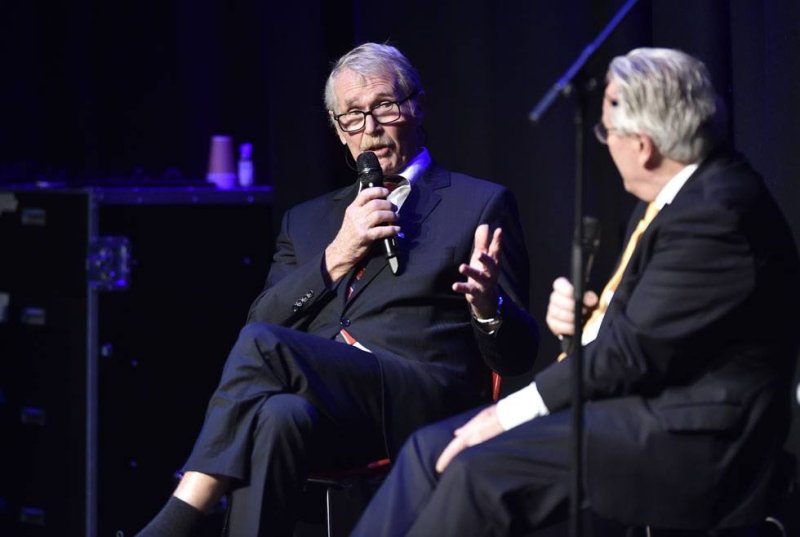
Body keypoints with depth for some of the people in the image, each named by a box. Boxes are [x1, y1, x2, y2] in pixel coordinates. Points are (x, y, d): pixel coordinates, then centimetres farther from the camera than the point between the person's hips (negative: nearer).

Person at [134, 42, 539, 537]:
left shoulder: (481, 205, 14)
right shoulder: (308, 221, 28)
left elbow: (517, 356, 9)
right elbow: (261, 320, 14)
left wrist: (488, 306, -14)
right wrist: (337, 256, 2)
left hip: (421, 406, -3)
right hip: (327, 407, 4)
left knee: (261, 347, -29)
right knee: (278, 415, -36)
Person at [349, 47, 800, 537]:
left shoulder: (715, 215, -19)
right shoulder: (690, 191, 12)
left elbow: (634, 351, -20)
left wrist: (513, 411, -13)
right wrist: (587, 312, -3)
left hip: (689, 442, -10)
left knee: (480, 471, -24)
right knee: (431, 448, 0)